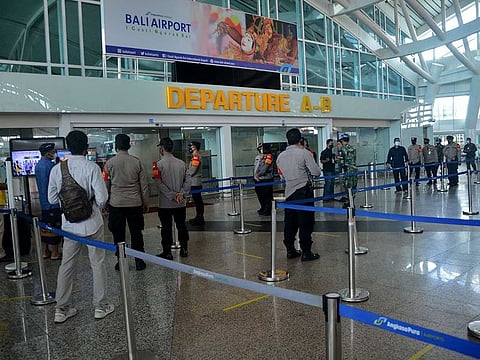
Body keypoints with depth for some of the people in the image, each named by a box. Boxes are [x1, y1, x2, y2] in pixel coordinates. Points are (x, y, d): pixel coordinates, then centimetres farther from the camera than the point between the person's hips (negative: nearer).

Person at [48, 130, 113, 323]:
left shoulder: (57, 169, -3)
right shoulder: (92, 168, -16)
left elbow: (52, 199, 4)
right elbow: (102, 199, -18)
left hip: (69, 224, 4)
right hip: (91, 223, -4)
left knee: (67, 265, 15)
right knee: (97, 264, 9)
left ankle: (61, 309, 24)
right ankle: (100, 306, 20)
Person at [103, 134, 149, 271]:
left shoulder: (110, 163, -4)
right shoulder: (137, 162, 0)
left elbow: (106, 185, 1)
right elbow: (144, 185, 2)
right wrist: (145, 202, 11)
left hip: (116, 203, -1)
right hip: (135, 203, 1)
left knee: (118, 234, 9)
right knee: (136, 233, 9)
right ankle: (139, 261, 14)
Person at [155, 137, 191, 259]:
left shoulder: (159, 164, -10)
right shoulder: (181, 163, 3)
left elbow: (160, 184, -15)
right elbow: (188, 180, 0)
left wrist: (172, 196, -13)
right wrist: (181, 193, -5)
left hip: (165, 203, -4)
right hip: (181, 203, 4)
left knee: (166, 228, 4)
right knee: (181, 225, 14)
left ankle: (167, 252, 11)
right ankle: (184, 249, 22)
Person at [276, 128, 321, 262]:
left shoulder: (281, 156, 8)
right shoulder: (304, 153, -9)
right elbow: (316, 172, -8)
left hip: (289, 193, 5)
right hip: (304, 191, -5)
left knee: (290, 222, 12)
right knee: (306, 222, 1)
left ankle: (290, 250, 20)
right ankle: (306, 252, 4)